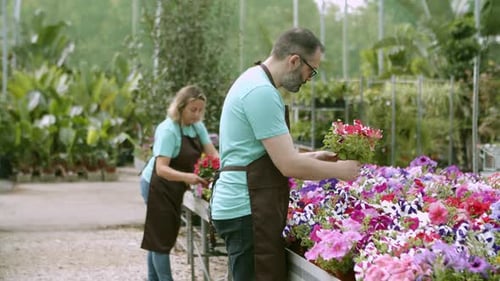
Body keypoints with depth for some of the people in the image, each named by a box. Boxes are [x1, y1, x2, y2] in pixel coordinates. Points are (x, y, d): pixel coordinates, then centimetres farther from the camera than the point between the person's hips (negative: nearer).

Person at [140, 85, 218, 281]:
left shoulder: (197, 126, -3)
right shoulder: (168, 130, -25)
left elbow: (212, 154, -4)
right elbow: (161, 168, -32)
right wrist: (186, 177, -48)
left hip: (173, 188, 8)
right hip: (157, 186, -8)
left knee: (160, 237, 17)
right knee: (161, 238, -5)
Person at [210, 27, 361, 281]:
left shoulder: (254, 81, 15)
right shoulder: (262, 93, -17)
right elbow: (289, 166, -19)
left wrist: (311, 157, 17)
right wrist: (339, 170, -6)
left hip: (242, 206, 10)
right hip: (249, 212, -10)